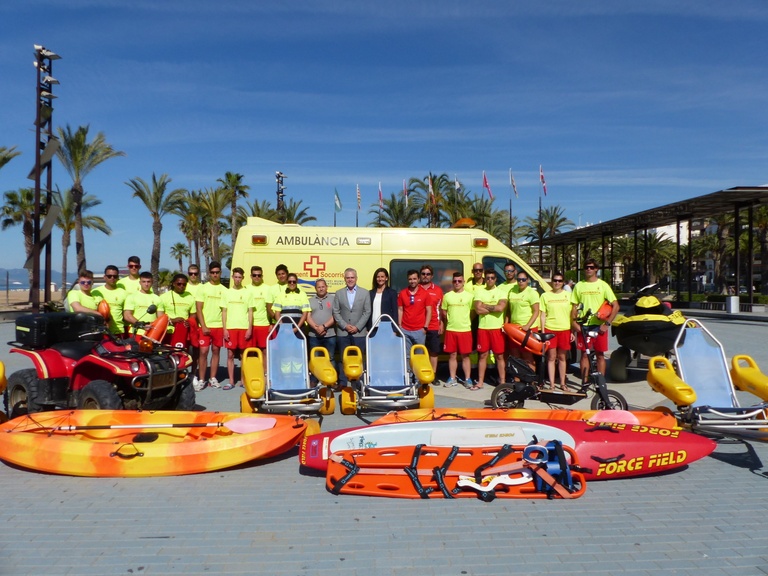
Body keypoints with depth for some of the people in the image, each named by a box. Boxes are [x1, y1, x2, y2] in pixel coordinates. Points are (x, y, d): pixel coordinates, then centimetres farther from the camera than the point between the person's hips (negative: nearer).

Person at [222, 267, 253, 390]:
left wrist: (250, 328, -5)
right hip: (230, 327, 1)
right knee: (230, 355, 2)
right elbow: (224, 312, 7)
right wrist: (224, 329, -2)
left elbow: (250, 312, 4)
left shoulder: (248, 293, 5)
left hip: (244, 328, -1)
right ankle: (231, 381, 8)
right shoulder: (227, 293, 8)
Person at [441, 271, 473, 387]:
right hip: (450, 330, 2)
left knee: (465, 356, 3)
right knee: (452, 355, 7)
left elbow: (472, 313, 3)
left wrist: (466, 323, 5)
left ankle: (467, 379, 11)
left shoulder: (469, 296, 0)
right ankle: (452, 378, 15)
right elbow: (444, 313, 12)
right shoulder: (447, 296, 5)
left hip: (465, 330, -2)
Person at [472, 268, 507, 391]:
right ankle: (480, 382, 14)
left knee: (500, 355, 4)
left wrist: (485, 306, -8)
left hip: (497, 328, -1)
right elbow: (478, 310, -7)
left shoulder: (501, 292, 1)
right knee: (483, 355, 8)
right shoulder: (479, 292, 5)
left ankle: (502, 382, 11)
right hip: (483, 328, 2)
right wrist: (494, 308, -9)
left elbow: (501, 308, -15)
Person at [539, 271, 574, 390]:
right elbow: (542, 315, 3)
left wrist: (572, 332, 5)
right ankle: (552, 384, 6)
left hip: (564, 330, 1)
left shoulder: (568, 295, 6)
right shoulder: (545, 296, 3)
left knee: (562, 357, 9)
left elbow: (572, 314, 9)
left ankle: (562, 383, 17)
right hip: (550, 329, -1)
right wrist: (543, 331, -3)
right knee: (551, 357, 1)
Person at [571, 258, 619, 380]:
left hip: (599, 326, -1)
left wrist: (607, 323, -10)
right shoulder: (579, 285, 7)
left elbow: (615, 306, -3)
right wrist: (573, 322, -5)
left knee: (600, 355, 5)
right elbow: (574, 306, 9)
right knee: (584, 354, 5)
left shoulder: (603, 285, 0)